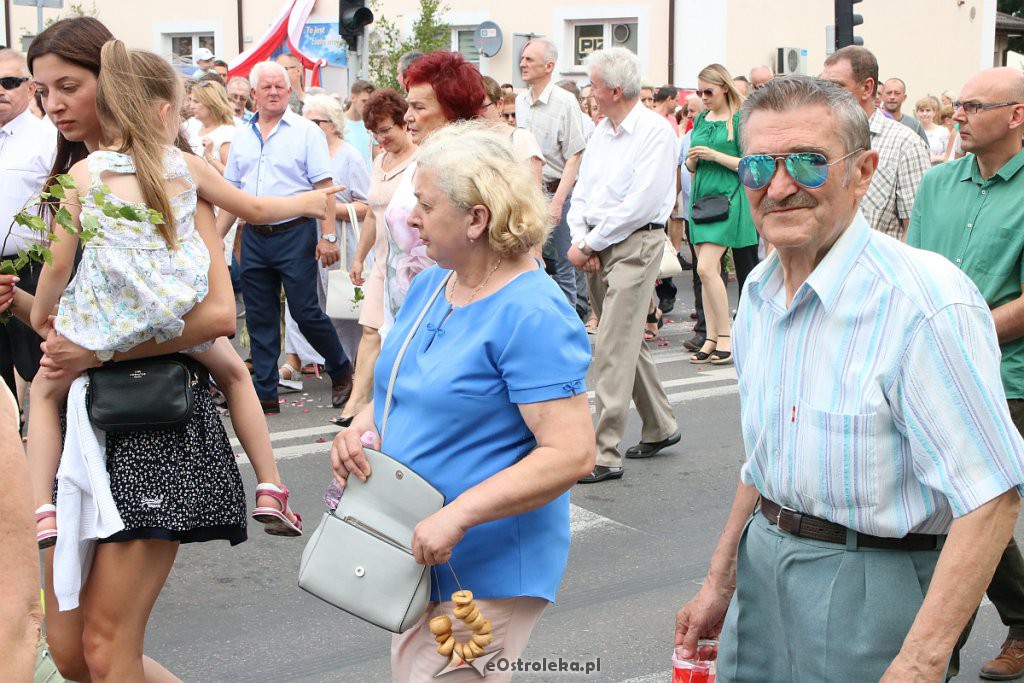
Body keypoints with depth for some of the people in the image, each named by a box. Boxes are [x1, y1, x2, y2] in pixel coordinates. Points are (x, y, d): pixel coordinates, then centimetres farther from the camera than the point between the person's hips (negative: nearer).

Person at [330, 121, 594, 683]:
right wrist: (360, 428, -3)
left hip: (486, 570, -9)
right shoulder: (430, 286, 7)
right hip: (414, 553, 9)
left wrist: (458, 516, -29)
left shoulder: (533, 314, -20)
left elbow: (571, 453, -26)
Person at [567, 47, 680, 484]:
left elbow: (640, 204, -19)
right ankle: (660, 427, 32)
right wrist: (579, 240, -4)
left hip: (635, 244, -9)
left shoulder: (655, 132, -12)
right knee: (627, 340, 17)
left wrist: (590, 245, -15)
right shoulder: (602, 132, 13)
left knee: (613, 350, -12)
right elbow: (582, 192, 14)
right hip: (596, 248, 9)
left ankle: (605, 455, -11)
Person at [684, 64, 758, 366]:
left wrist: (715, 155, -15)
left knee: (706, 268, -15)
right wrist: (692, 160, -2)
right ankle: (711, 339, 11)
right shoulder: (700, 120, 14)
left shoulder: (739, 120, -6)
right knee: (709, 272, 6)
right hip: (701, 196, 7)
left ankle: (726, 335, -5)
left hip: (728, 197, -7)